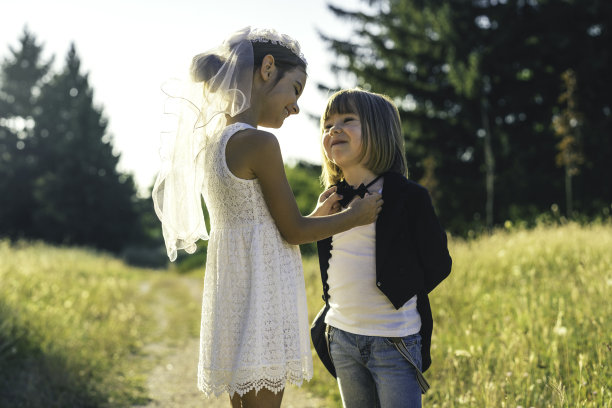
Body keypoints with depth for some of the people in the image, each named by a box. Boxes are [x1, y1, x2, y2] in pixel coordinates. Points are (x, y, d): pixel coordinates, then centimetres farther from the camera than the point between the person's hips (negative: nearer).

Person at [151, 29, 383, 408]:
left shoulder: (211, 139, 12)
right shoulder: (258, 143, -15)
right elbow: (293, 230, -9)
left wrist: (318, 214, 22)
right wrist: (355, 216, 5)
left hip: (231, 288, 9)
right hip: (263, 292, -9)